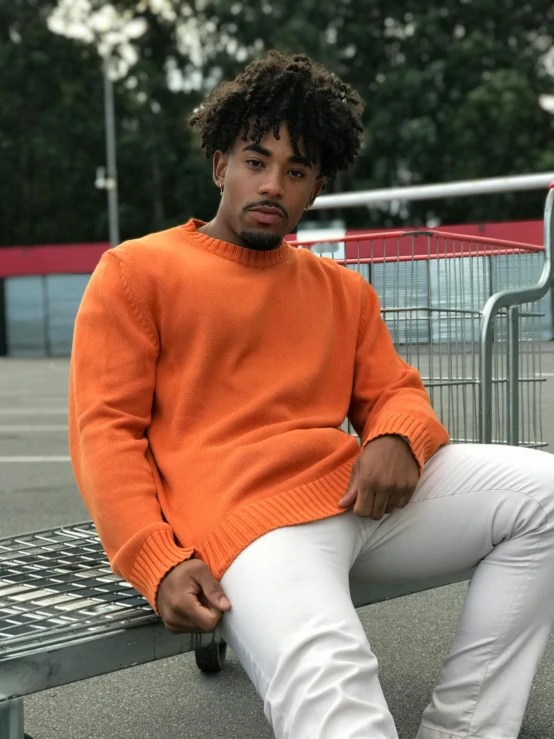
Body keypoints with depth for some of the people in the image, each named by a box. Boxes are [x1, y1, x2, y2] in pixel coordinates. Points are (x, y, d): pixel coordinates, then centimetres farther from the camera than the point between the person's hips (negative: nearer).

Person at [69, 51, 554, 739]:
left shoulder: (343, 290, 25)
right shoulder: (135, 271, 9)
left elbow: (394, 391, 22)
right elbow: (105, 430, 2)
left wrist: (399, 438, -6)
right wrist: (157, 565, -13)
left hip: (361, 495, 7)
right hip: (240, 515, -6)